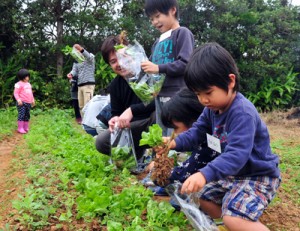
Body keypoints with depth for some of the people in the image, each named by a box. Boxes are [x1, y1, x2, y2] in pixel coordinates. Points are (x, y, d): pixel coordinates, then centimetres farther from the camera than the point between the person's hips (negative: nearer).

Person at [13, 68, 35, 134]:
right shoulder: (19, 84, -8)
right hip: (22, 103, -8)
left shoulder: (28, 84, 18)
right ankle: (20, 128, -5)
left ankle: (26, 128, 20)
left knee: (27, 115, 11)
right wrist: (18, 99, -24)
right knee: (21, 115, -10)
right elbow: (16, 93, -12)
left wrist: (32, 100, 25)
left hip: (28, 103, 8)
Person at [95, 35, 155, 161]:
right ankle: (139, 150, 5)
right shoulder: (115, 85, 0)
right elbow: (116, 112, 6)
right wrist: (115, 119, -20)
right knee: (101, 142, -13)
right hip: (134, 126, 5)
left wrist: (132, 110, -37)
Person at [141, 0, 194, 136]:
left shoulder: (182, 33, -2)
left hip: (177, 95, -8)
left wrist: (158, 68, -16)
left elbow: (186, 63, -14)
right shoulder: (158, 42, 19)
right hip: (160, 96, 8)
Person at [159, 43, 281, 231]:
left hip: (258, 175, -10)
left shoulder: (242, 113, -32)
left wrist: (205, 174, -55)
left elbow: (237, 154, -41)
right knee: (204, 199, 19)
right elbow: (197, 131, 4)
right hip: (233, 173, 10)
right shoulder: (212, 108, -2)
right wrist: (174, 143, -17)